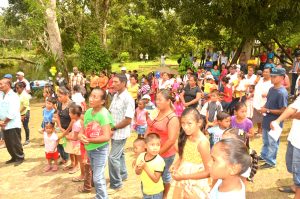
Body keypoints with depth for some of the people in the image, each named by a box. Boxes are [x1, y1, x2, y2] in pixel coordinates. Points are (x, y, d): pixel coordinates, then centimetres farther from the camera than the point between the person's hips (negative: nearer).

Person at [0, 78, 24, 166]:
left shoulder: (13, 96, -13)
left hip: (13, 125, -7)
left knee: (15, 143, 1)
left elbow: (12, 113, -19)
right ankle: (14, 157, 29)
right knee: (8, 144, 15)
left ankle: (20, 158, 17)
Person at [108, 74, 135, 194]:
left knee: (113, 157, -5)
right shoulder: (115, 96, 4)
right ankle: (123, 174, 39)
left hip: (121, 133, -8)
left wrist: (113, 128, -17)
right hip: (115, 132, 8)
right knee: (119, 154, 21)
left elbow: (128, 120, -23)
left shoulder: (128, 99, -20)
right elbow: (110, 112, 11)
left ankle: (116, 184, 8)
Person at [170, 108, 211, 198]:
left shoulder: (202, 142, -25)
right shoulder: (186, 137, -4)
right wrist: (175, 165, -7)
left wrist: (185, 176, -21)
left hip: (196, 184, -6)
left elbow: (208, 172, -21)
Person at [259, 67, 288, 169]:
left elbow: (283, 111, -24)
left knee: (272, 143, 8)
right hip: (267, 120, 9)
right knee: (265, 141, 25)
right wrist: (264, 107, -2)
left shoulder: (282, 93, -24)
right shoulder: (271, 89, 4)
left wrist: (267, 110, -21)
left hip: (274, 123, -9)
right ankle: (264, 156, 43)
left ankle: (270, 162, 23)